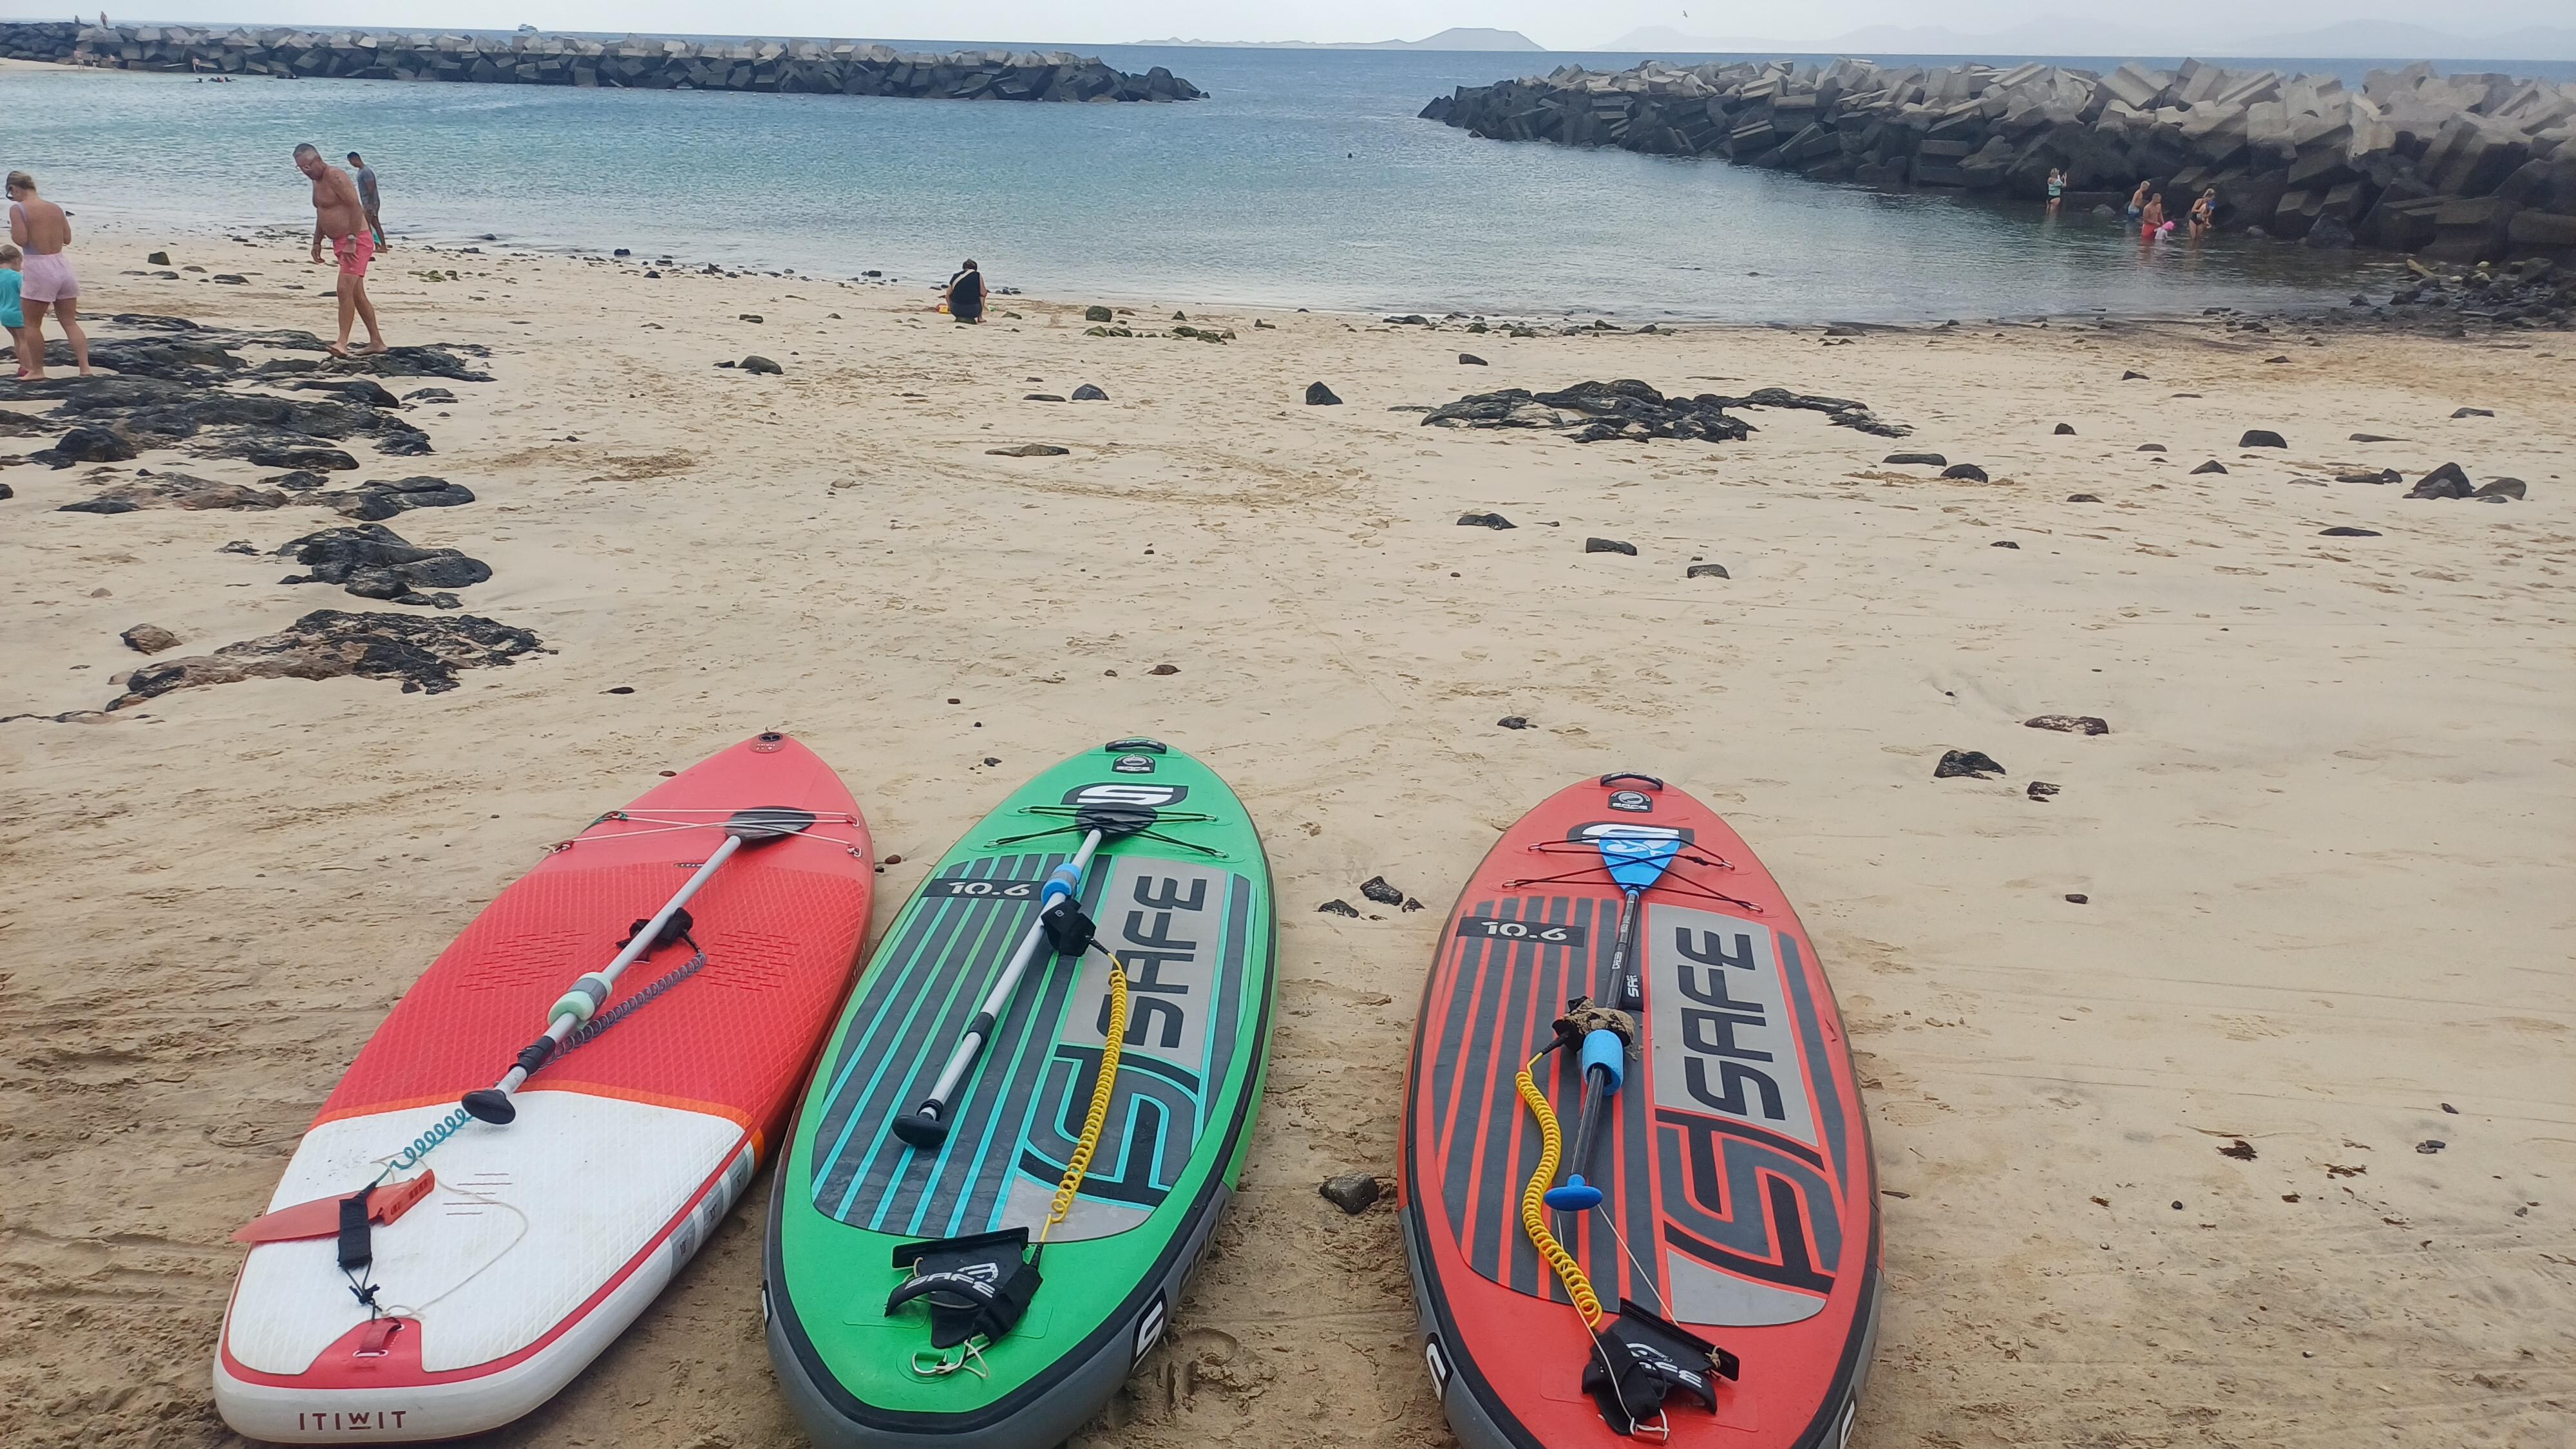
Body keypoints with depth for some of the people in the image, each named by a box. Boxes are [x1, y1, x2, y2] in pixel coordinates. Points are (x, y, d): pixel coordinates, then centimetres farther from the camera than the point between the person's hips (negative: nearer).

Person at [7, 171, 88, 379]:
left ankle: (37, 370, 14)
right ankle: (85, 367, -1)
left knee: (32, 323, 9)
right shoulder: (55, 208, 9)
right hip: (62, 265, 5)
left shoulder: (18, 208, -8)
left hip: (39, 269, -5)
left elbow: (21, 239, -14)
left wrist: (11, 232, 6)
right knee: (70, 322, 9)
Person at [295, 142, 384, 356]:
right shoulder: (317, 181, 16)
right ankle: (376, 342, 17)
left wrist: (352, 241, -25)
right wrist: (317, 242, 19)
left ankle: (343, 343, -21)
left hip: (356, 241, -11)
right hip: (340, 243, 11)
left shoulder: (336, 178, -14)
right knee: (357, 294, 11)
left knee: (345, 289, -19)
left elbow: (356, 208, -21)